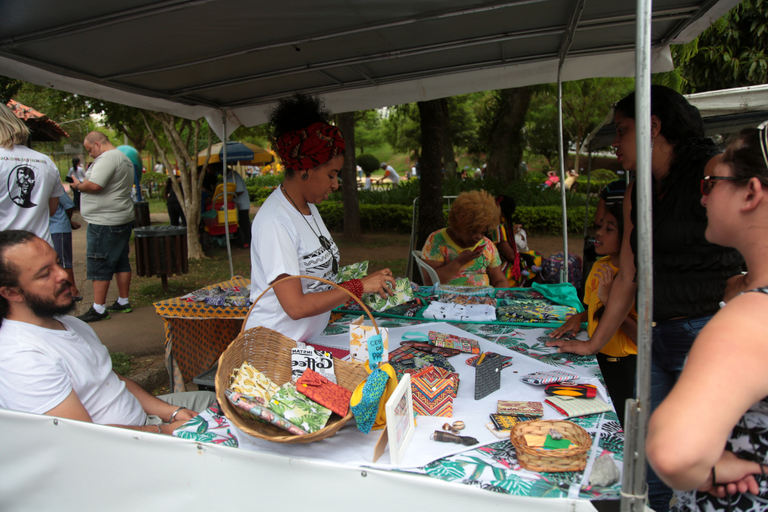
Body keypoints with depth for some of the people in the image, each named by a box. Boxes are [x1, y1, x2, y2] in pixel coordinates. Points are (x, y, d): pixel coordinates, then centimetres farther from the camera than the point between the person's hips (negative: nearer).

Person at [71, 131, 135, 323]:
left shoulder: (107, 158, -15)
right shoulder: (124, 158, 17)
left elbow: (94, 185, -26)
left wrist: (78, 185, -6)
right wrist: (83, 184, 17)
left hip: (105, 222, -10)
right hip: (123, 219, 10)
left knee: (99, 264, -4)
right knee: (121, 261, 13)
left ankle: (99, 309, 0)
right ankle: (123, 302, 21)